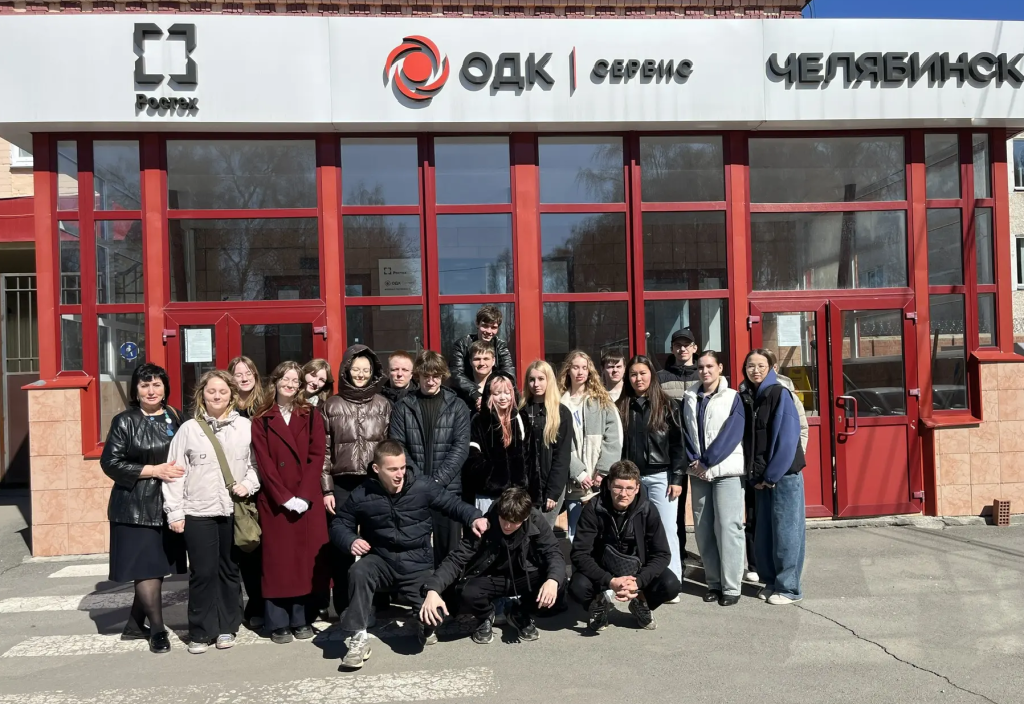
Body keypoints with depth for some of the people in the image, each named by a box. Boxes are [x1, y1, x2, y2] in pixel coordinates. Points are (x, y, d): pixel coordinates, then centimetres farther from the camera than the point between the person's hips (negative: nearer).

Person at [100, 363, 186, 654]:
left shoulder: (174, 418, 9)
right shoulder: (125, 422, -4)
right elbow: (110, 462, -9)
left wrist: (179, 473, -3)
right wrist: (153, 470, -17)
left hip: (167, 505, 5)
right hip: (136, 506, -5)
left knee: (158, 567, 9)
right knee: (146, 567, -5)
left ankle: (135, 625, 24)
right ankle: (158, 629, 8)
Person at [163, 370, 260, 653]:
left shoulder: (245, 426, 3)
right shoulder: (188, 428, 0)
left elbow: (257, 463, 8)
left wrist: (248, 484, -10)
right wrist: (174, 512, -3)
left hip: (234, 511, 1)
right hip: (198, 513, -1)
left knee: (229, 570, 10)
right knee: (202, 573, 1)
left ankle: (227, 627, 23)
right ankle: (200, 631, 15)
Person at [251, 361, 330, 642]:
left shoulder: (312, 416, 8)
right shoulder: (261, 420, 5)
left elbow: (317, 457, -1)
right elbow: (264, 463, -3)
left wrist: (303, 496, -12)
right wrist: (285, 497, -13)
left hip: (308, 499, 1)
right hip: (274, 501, -1)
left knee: (306, 557, 3)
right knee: (278, 558, 1)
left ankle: (302, 619, 13)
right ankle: (278, 623, 9)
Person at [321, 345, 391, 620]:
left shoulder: (383, 405, 7)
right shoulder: (332, 405, 6)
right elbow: (323, 450, 4)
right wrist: (326, 489, -1)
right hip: (342, 485, 0)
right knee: (341, 547, 3)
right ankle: (344, 610, 15)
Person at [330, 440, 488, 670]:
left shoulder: (422, 486, -10)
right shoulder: (362, 494, -7)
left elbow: (452, 503, 0)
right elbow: (339, 524, 6)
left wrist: (474, 518, -19)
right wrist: (351, 541, -16)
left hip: (417, 562, 0)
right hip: (381, 560, 1)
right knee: (358, 572, -33)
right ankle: (359, 637, -16)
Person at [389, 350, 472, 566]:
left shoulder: (457, 407, 5)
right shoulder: (402, 407, 6)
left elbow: (461, 447, -2)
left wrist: (437, 480, -12)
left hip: (447, 488, 0)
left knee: (448, 548, 4)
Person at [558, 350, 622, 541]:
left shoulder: (602, 401, 8)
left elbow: (613, 439, 0)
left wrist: (604, 472, -9)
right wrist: (578, 473, -9)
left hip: (601, 480, 0)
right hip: (575, 481, 0)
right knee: (576, 533, 3)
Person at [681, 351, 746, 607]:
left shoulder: (733, 398, -1)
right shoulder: (689, 399, 11)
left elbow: (732, 433, -9)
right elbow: (684, 433, 8)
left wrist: (708, 463, -13)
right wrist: (694, 461, -7)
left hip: (726, 471, -4)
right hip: (698, 471, 4)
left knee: (728, 527, -6)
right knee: (703, 529, 5)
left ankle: (731, 586, 1)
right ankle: (714, 582, 15)